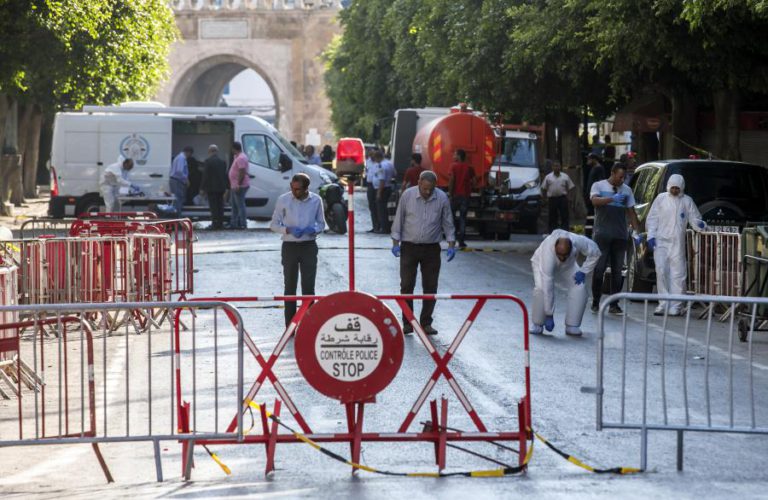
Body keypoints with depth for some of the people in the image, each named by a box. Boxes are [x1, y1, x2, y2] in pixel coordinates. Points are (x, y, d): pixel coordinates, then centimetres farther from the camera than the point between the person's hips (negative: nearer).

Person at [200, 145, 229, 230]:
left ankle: (215, 223, -7)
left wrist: (202, 188, -7)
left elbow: (205, 175, -12)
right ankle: (220, 223, 10)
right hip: (221, 187, 5)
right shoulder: (222, 161, 7)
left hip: (211, 187, -5)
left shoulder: (208, 161, -11)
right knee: (220, 206, 9)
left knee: (213, 206, -4)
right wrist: (226, 186, 17)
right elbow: (225, 175, 11)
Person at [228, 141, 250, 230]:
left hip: (239, 186, -11)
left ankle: (242, 224, -10)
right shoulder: (238, 157, 17)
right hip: (235, 186, 11)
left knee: (240, 205, -10)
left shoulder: (241, 158, -17)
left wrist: (238, 184, -26)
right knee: (234, 205, 15)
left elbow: (242, 172, -24)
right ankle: (234, 223, 20)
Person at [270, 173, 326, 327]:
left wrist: (314, 230, -13)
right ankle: (290, 327, 8)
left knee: (309, 287, 1)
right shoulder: (283, 200, -4)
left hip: (309, 246, 1)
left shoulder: (316, 200, 0)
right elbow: (274, 224, 2)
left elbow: (321, 223, 10)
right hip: (290, 246, 0)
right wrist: (288, 230, -16)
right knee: (290, 287, 3)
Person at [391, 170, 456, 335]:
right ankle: (407, 323, 5)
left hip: (431, 248, 1)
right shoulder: (407, 195, -6)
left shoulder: (442, 198, -3)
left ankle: (426, 323, 12)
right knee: (406, 286, -3)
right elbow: (399, 220, 1)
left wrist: (451, 245, -3)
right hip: (409, 247, -1)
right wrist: (395, 242, -5)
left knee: (430, 287, 3)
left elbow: (448, 223, 4)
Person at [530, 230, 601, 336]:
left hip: (567, 265, 3)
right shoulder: (548, 252, -44)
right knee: (541, 288, -31)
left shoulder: (578, 242, -38)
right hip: (542, 263, -3)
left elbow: (595, 253, -15)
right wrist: (549, 315, -40)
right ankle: (538, 325, -12)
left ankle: (572, 326, -10)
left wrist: (583, 272, -20)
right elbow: (548, 288, -42)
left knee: (579, 287, -20)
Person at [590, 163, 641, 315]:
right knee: (599, 269, -3)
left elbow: (631, 212, 12)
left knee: (617, 271, 3)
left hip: (620, 236, 3)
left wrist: (636, 231, 0)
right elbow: (595, 200, -17)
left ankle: (614, 305, 6)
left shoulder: (626, 190, 11)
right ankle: (595, 302, 5)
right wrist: (612, 198, -32)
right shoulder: (598, 186, 2)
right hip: (602, 234, -3)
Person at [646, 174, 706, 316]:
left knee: (678, 274, -4)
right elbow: (652, 219, 9)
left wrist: (700, 224, -15)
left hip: (678, 243, 0)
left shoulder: (687, 201, 8)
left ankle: (675, 306, -2)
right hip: (661, 242, 0)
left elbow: (694, 219, 8)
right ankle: (663, 304, 1)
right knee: (661, 272, -4)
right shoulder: (661, 198, 9)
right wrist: (651, 235, -2)